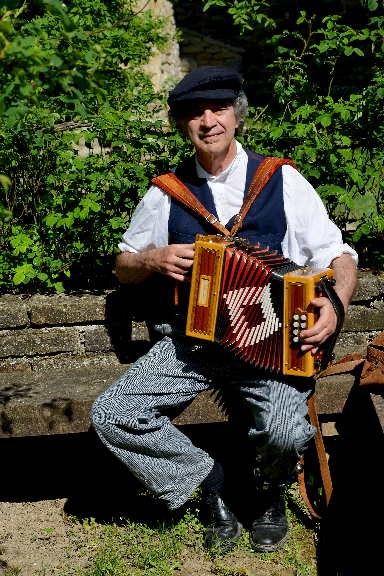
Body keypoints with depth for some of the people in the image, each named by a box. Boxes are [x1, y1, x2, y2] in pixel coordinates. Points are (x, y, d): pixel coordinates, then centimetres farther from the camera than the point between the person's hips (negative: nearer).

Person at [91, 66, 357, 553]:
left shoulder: (282, 181, 4)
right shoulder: (167, 192, 8)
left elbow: (340, 256, 5)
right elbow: (124, 266, 18)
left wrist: (335, 304, -15)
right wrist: (155, 260, -5)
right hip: (191, 339, 3)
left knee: (286, 433, -30)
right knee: (110, 415, -16)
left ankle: (269, 492, 11)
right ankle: (212, 483, 7)